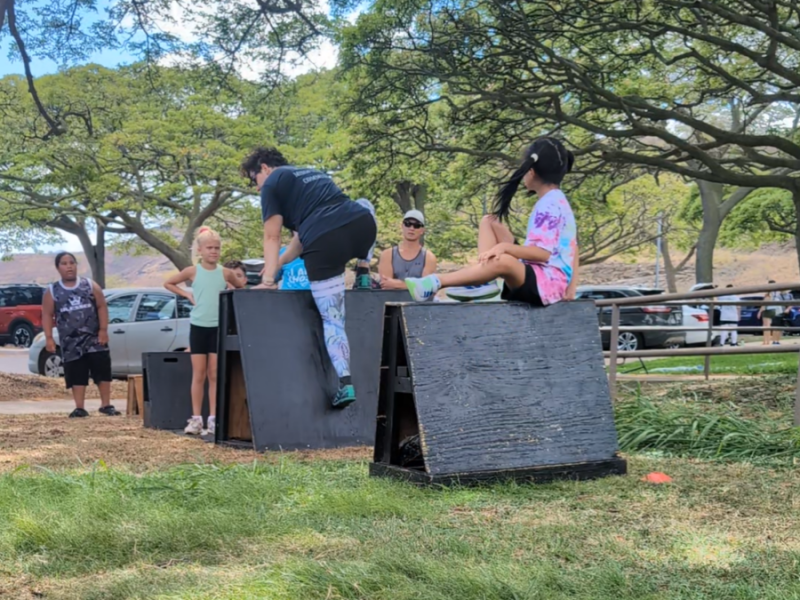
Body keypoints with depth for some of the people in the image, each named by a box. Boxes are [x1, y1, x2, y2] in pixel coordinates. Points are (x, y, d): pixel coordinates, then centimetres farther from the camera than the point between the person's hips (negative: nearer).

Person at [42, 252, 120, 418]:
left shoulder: (90, 285, 3)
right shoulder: (51, 291, 3)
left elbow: (102, 307, 2)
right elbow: (47, 315, 3)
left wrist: (103, 330, -7)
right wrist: (49, 338, -6)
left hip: (94, 337, 0)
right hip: (70, 341, 0)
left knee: (103, 371, 0)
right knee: (76, 375, 1)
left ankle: (106, 405, 9)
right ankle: (80, 407, 6)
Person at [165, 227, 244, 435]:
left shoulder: (225, 273, 1)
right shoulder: (193, 271, -1)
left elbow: (242, 288, 17)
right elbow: (168, 283, 12)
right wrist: (187, 294, 1)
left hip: (218, 327, 0)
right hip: (198, 326, 0)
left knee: (215, 375, 2)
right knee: (198, 375, 2)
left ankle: (213, 419, 4)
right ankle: (196, 419, 5)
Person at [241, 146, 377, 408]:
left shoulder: (272, 184, 14)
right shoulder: (312, 174, 37)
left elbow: (272, 237, 9)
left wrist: (268, 280, 11)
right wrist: (280, 262, 41)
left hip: (325, 242, -6)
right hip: (363, 224, 6)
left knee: (331, 319, 5)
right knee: (364, 204, 42)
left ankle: (345, 383, -10)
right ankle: (363, 272, 30)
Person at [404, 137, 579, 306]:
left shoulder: (550, 205, -15)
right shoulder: (556, 200, 15)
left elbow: (544, 253, -24)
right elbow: (572, 245, 15)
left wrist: (505, 247, -30)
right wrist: (570, 287, 9)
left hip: (548, 284, -10)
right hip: (533, 277, 10)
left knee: (502, 261, -43)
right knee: (489, 222, 9)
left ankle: (435, 283, -37)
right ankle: (483, 282, -11)